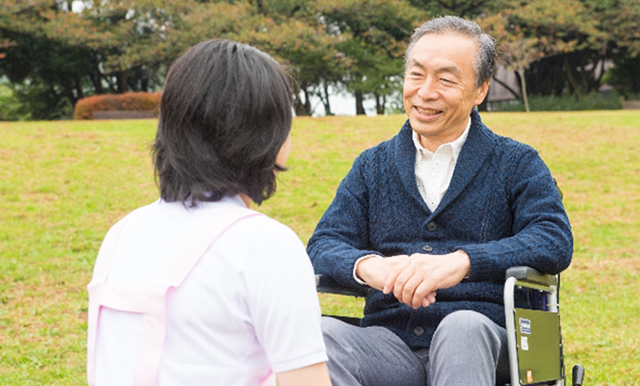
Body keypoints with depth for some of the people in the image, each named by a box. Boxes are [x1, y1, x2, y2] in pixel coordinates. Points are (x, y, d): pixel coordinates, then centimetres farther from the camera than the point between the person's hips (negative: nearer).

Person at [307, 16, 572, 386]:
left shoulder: (517, 164, 10)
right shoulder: (372, 166, 20)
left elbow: (555, 242, -6)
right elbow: (324, 244, 9)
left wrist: (461, 262, -23)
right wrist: (366, 265, -17)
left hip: (483, 345, -2)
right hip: (391, 344, 2)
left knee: (464, 327, -38)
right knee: (319, 334, -30)